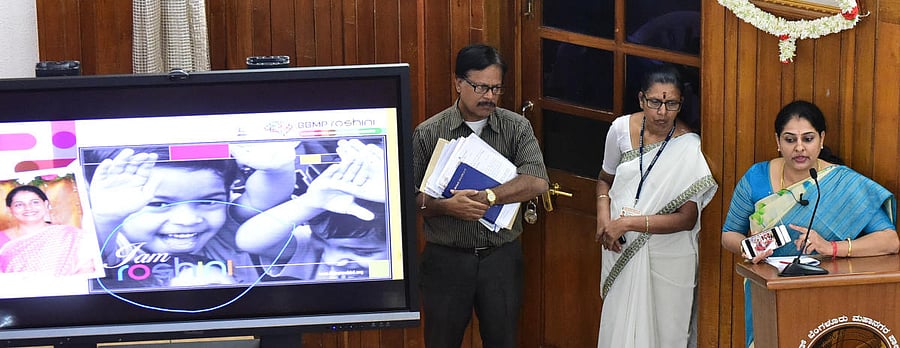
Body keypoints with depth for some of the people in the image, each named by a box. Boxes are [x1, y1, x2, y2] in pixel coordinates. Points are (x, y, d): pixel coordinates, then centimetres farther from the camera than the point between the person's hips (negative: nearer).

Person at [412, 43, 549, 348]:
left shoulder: (517, 128, -1)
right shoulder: (427, 134, -4)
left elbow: (537, 181, -16)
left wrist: (488, 196, -25)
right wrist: (446, 206, -23)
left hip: (501, 256, 1)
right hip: (446, 258, -1)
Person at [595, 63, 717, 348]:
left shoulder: (689, 148, -15)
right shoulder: (622, 128, -3)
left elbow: (687, 218, -17)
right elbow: (605, 178, 15)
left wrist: (628, 223, -21)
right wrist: (603, 219, -4)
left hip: (666, 258, -3)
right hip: (620, 250, 4)